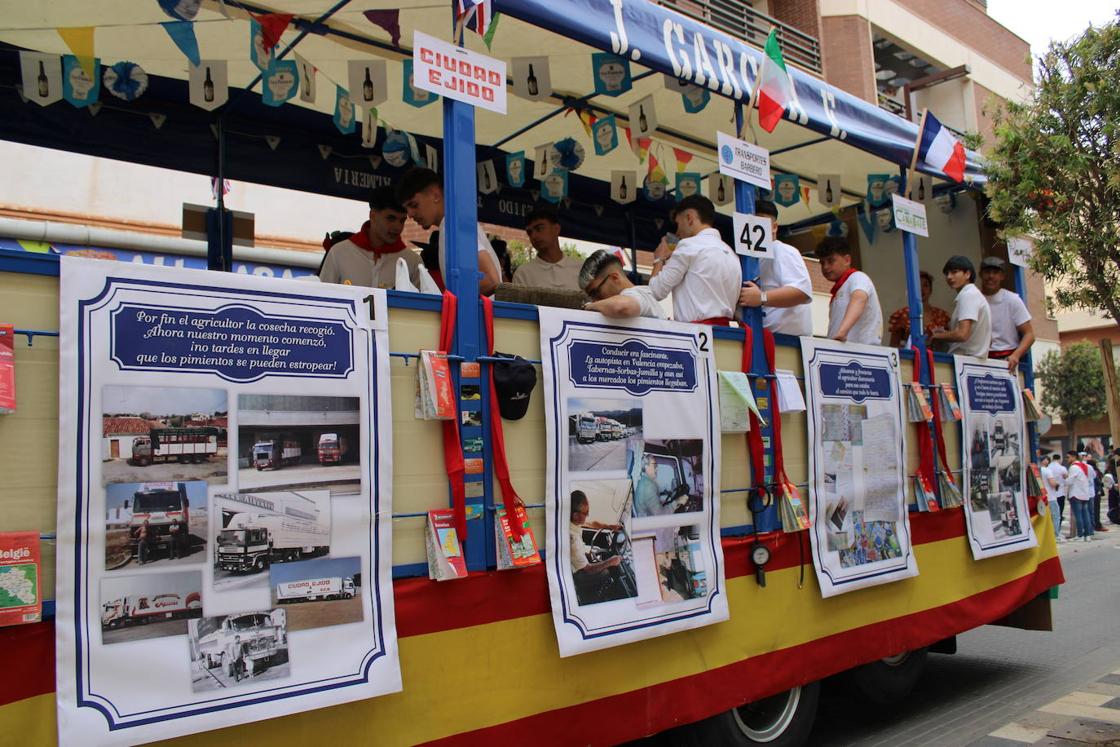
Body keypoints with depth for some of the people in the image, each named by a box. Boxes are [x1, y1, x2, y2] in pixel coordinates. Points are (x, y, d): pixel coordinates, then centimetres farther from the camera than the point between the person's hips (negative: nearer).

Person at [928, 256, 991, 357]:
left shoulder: (967, 295, -10)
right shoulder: (974, 293, 20)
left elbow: (962, 334, -20)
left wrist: (938, 335, -4)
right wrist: (946, 333, 15)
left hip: (966, 358, -9)